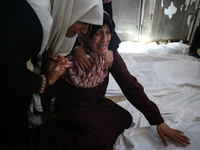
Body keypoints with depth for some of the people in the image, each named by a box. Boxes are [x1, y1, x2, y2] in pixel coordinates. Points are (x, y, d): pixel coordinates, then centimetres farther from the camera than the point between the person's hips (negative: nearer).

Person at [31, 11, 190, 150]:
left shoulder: (110, 55, -12)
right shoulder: (69, 56, -24)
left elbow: (130, 85, -14)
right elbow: (51, 90, -17)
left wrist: (159, 121, -15)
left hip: (97, 102, 6)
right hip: (72, 106, -6)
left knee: (125, 119, -11)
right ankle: (49, 134, -4)